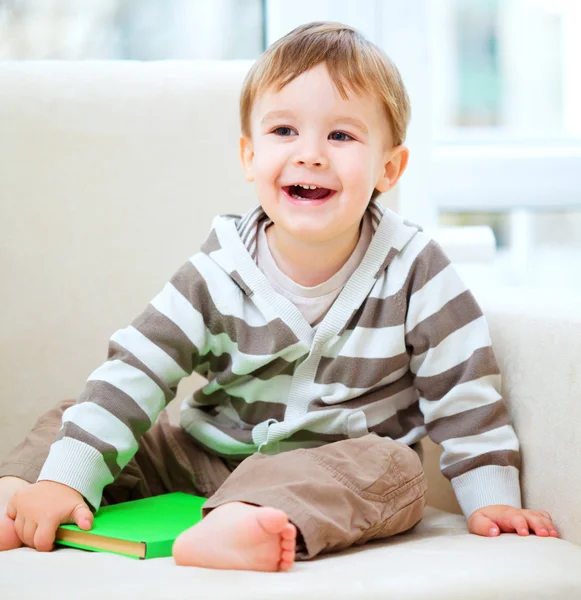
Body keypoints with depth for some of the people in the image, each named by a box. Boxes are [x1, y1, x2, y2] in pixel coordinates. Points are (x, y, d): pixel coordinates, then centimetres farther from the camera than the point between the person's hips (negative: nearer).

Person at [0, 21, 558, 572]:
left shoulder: (413, 271, -11)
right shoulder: (218, 273, -9)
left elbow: (463, 392, -5)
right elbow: (134, 372, -13)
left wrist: (492, 499, -9)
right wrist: (65, 480, -21)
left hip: (342, 471, -2)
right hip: (206, 459, 3)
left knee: (394, 469, -36)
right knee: (67, 420, -4)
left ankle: (233, 527, -57)